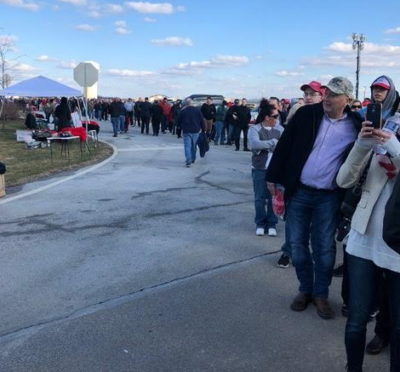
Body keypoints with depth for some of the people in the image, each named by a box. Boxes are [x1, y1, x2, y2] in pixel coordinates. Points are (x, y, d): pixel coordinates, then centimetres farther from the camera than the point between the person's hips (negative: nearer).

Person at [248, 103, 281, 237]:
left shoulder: (278, 130, 7)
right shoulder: (255, 129, -5)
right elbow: (255, 144, -22)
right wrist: (273, 142, -16)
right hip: (260, 169, -3)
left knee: (274, 197, 7)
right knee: (260, 198, 5)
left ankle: (272, 224, 19)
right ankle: (260, 224, 19)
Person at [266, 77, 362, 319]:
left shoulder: (356, 126, -4)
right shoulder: (306, 114, -2)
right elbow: (285, 145, 2)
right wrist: (274, 177, 1)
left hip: (329, 197, -1)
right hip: (298, 192, 2)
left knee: (324, 247, 6)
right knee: (298, 243, 10)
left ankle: (321, 294, 24)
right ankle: (305, 289, 28)